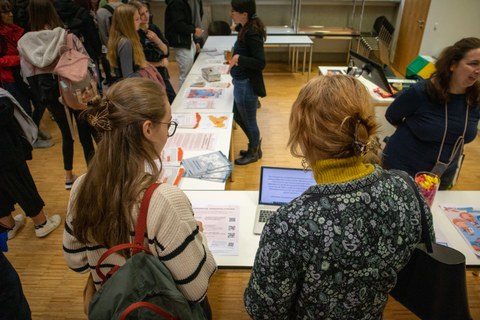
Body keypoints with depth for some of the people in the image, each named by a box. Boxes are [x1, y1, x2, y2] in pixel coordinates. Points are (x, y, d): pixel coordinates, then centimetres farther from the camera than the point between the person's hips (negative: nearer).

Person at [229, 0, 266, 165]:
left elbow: (260, 63, -25)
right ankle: (255, 146, 43)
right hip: (241, 83, 10)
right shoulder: (246, 28, 5)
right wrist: (235, 55, 5)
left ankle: (254, 153, 33)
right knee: (238, 117, 24)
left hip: (247, 85, -10)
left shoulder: (252, 34, -22)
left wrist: (239, 58, -27)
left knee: (249, 121, 10)